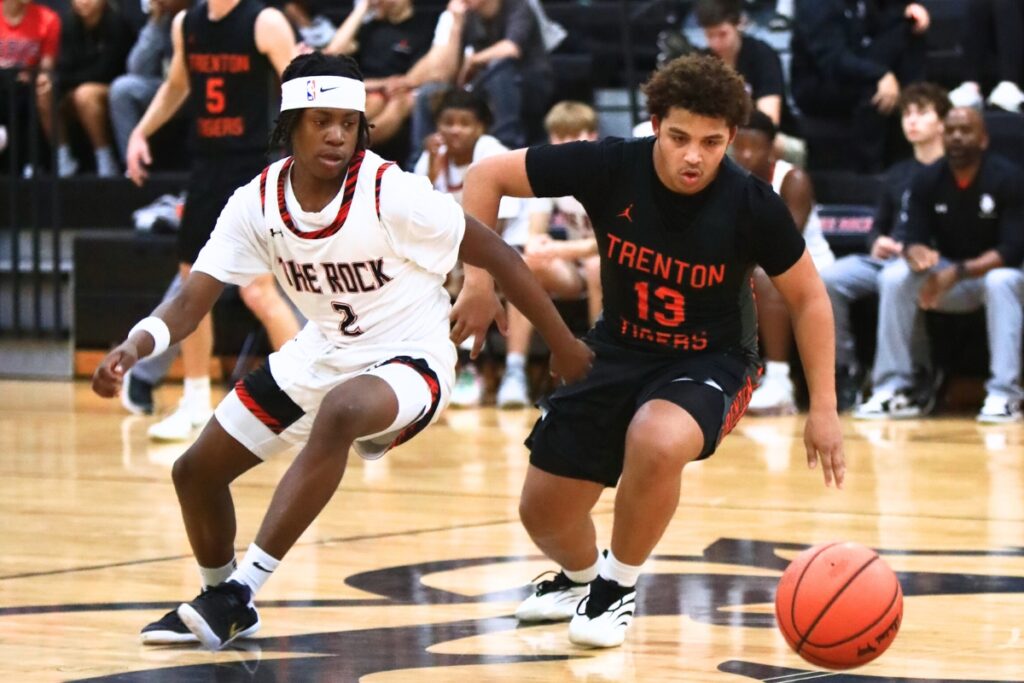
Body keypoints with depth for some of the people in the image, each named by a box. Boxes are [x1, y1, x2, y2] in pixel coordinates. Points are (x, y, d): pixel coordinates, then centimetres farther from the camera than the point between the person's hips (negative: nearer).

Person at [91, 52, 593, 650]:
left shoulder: (394, 195, -24)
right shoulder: (258, 202, -11)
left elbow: (498, 257, -15)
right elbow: (194, 300, -12)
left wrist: (564, 347, -11)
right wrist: (134, 346, -33)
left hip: (408, 360, -6)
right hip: (322, 354, 6)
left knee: (340, 411, -39)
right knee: (197, 471, 6)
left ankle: (242, 590, -32)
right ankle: (223, 606, 34)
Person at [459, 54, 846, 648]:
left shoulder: (752, 205, -21)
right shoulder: (610, 168, -19)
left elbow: (808, 298, -6)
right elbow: (488, 175, -9)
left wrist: (824, 408, -8)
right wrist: (478, 273, -17)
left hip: (711, 362, -3)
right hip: (620, 351, 3)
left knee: (656, 443, -37)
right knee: (543, 511, 5)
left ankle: (619, 585, -9)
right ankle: (581, 577, 44)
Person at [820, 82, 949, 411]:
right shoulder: (897, 175, 24)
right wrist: (877, 242, 5)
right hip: (887, 258, 6)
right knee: (826, 279, -20)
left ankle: (917, 378, -21)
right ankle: (843, 369, -12)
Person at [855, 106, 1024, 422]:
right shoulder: (927, 180, -4)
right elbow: (914, 240, -7)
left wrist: (958, 272, -34)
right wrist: (918, 255, -34)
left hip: (995, 270, -4)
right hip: (947, 276, 4)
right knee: (894, 277, -23)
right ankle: (892, 391, -25)